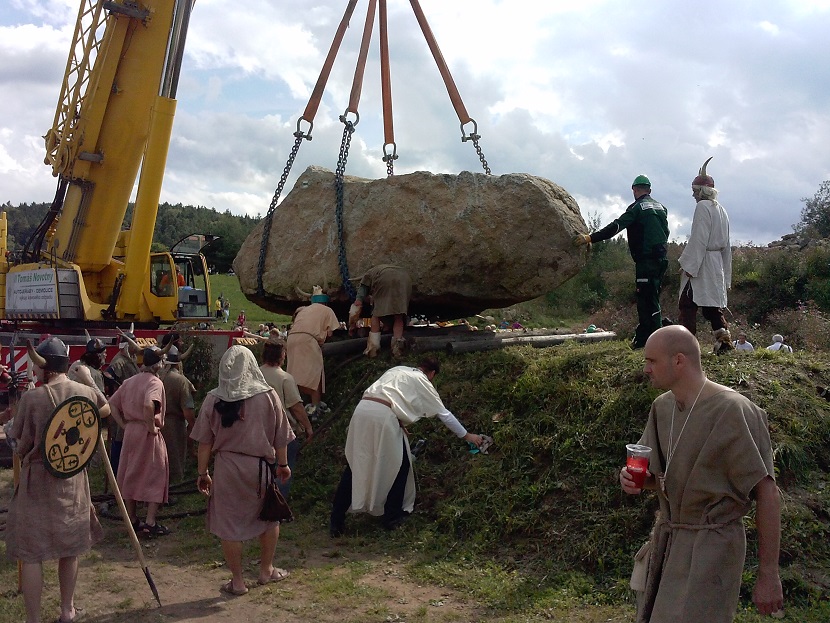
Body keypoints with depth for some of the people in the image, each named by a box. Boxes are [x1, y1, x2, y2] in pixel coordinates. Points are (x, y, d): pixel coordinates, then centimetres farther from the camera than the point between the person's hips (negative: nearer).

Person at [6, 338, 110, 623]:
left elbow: (22, 445, -8)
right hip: (73, 478, 5)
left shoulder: (32, 398, -17)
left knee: (31, 553, 5)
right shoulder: (86, 393, -4)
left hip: (38, 479, -5)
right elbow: (105, 410, 18)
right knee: (69, 546, 18)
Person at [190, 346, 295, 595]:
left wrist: (203, 473, 8)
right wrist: (283, 464, 12)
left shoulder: (213, 399, -6)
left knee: (229, 524, 11)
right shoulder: (268, 396, -7)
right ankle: (267, 570, 33)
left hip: (226, 467, 0)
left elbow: (205, 441, -2)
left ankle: (237, 581, 19)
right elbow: (281, 437, -1)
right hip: (260, 466, 1)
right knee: (269, 518, 21)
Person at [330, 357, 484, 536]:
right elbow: (444, 414, 21)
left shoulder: (398, 370, 31)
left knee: (355, 465, 14)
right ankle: (392, 516, 23)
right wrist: (466, 435, 31)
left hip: (362, 409, 6)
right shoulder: (422, 382, 16)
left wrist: (399, 423, 39)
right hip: (383, 416, -6)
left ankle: (336, 521, 15)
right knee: (399, 465, 15)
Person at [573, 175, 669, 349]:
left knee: (648, 299, -7)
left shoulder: (637, 207, -7)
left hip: (646, 261, -8)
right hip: (661, 259, 8)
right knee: (650, 298, 12)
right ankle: (641, 338, 16)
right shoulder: (661, 207, 17)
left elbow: (616, 226, -17)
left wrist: (591, 238, -19)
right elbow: (665, 232, 20)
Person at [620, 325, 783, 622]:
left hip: (710, 549, -7)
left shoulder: (731, 411, -20)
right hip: (665, 539, 7)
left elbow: (767, 494, -16)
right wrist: (634, 478, -10)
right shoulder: (662, 406, 1)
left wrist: (768, 575, -14)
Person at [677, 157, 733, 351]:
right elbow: (726, 244, 19)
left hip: (701, 264, -9)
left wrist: (688, 265, -17)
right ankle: (725, 342, 9)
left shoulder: (703, 206, -9)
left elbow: (698, 239, -17)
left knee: (688, 306, -8)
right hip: (717, 264, 9)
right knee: (713, 307, 13)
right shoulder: (721, 210, 18)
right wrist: (726, 273, 22)